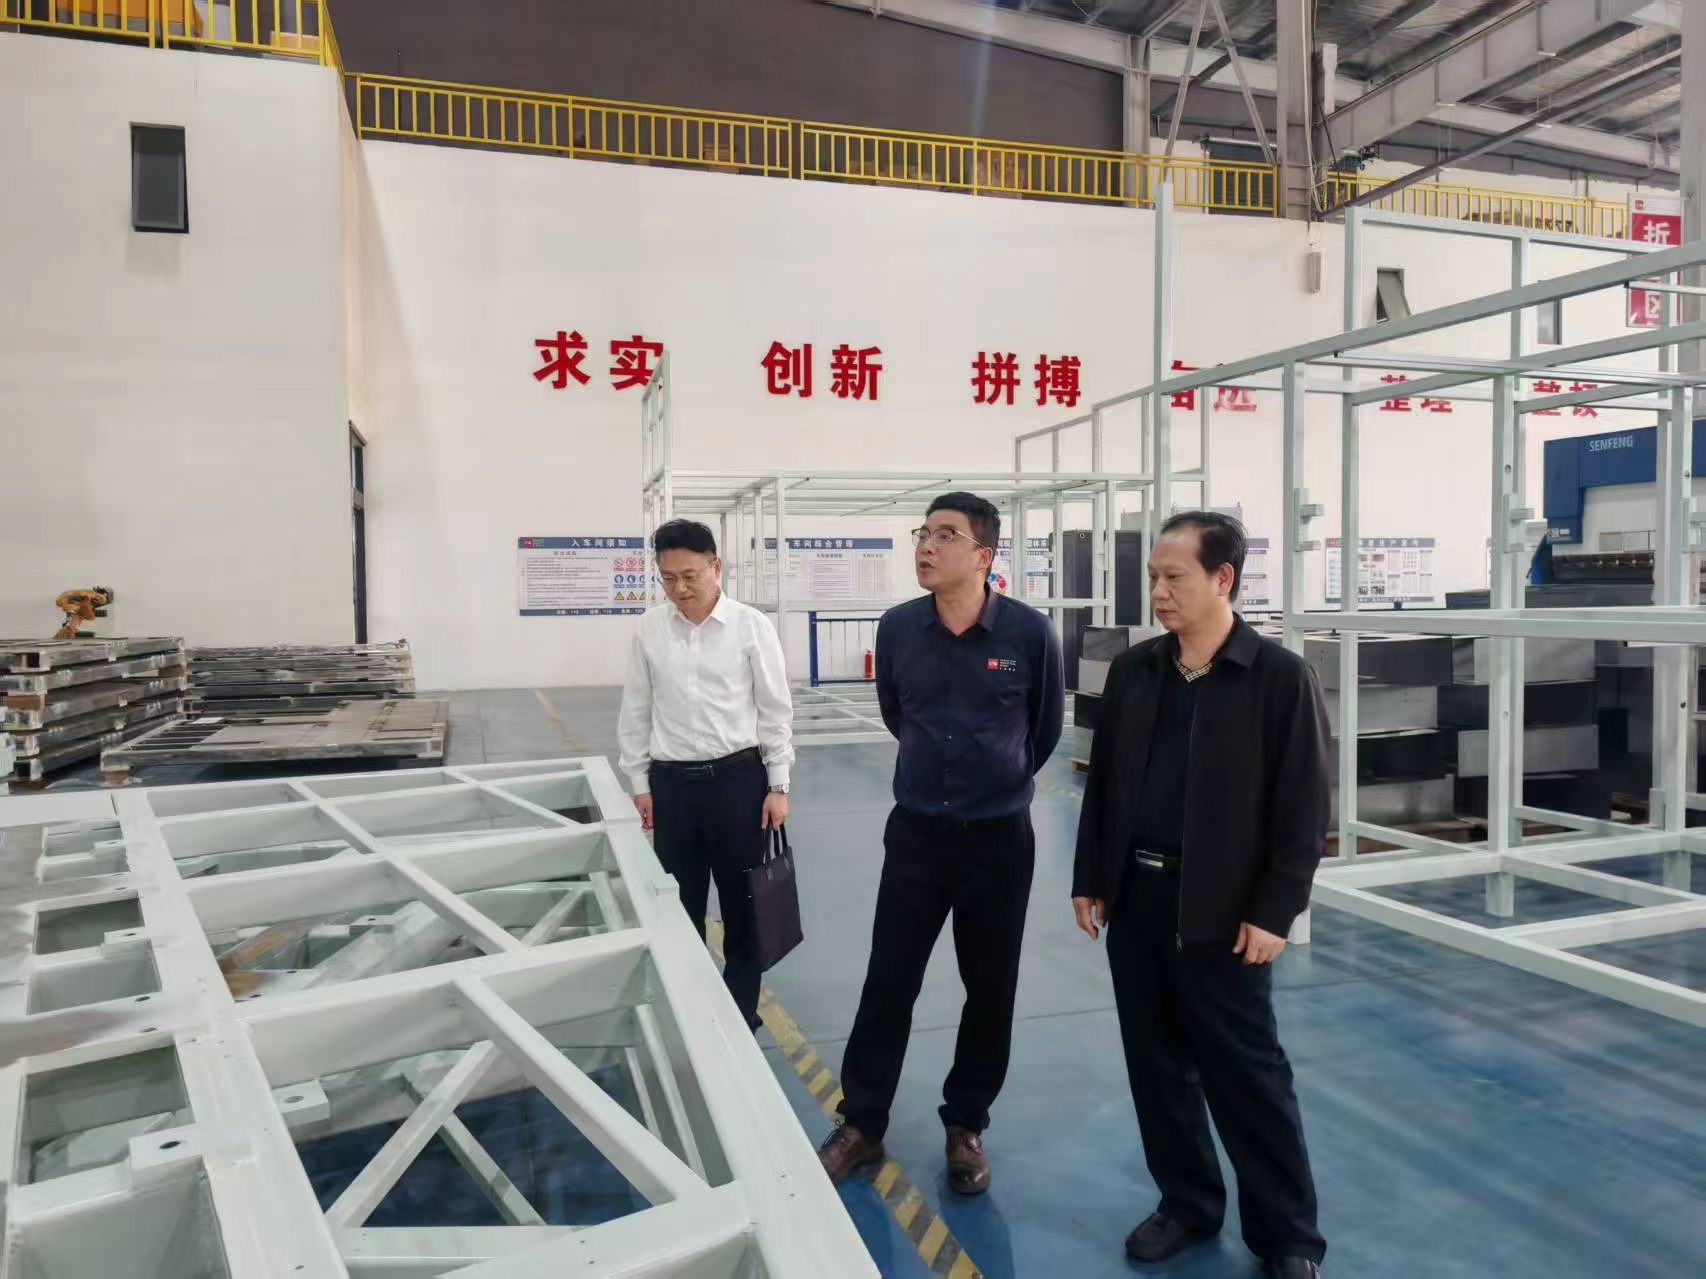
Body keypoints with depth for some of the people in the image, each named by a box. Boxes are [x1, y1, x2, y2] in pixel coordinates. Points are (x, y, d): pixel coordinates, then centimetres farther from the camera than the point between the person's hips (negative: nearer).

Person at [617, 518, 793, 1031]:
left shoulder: (751, 626, -8)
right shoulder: (649, 629, -1)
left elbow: (775, 710, -3)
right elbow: (635, 712, 7)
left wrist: (778, 786, -4)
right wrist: (640, 783, 6)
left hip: (737, 777, -2)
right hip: (672, 782, 2)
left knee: (742, 902, 11)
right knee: (678, 904, 14)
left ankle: (741, 1007, 29)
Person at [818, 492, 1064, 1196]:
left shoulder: (1029, 631, -12)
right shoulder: (896, 628, -6)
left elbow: (1046, 727, 5)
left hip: (999, 838, -1)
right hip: (915, 833, 1)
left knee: (990, 989, 11)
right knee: (888, 982, 8)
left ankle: (965, 1126, 30)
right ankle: (862, 1124, 24)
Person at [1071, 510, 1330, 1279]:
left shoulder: (1280, 678, -9)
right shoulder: (1132, 670, 5)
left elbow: (1304, 807, -9)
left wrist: (1273, 911, -12)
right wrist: (1090, 879, 8)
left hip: (1221, 910, -5)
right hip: (1135, 898, 5)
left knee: (1248, 1076, 5)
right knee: (1157, 1065, 15)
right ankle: (1187, 1202, 33)